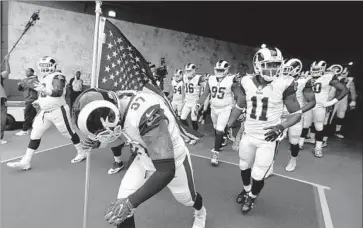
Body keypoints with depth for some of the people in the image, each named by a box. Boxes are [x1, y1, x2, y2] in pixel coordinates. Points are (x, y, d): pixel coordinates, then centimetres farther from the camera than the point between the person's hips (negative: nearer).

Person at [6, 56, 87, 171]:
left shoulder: (57, 77, -13)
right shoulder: (42, 78, 15)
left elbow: (59, 92, -28)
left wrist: (44, 89, -39)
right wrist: (39, 101, 13)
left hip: (58, 111, -8)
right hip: (44, 112, 8)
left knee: (69, 133, 4)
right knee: (35, 135, 4)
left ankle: (81, 153, 22)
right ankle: (25, 162, 9)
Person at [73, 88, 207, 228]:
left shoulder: (145, 113, -43)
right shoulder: (116, 103, -18)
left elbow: (166, 170, -41)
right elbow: (124, 134, 5)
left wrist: (130, 202, -39)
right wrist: (100, 142, -12)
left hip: (173, 162, -5)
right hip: (144, 158, 5)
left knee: (187, 199, 22)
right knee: (122, 206, -2)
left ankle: (200, 212, 60)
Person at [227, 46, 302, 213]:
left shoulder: (284, 85, -17)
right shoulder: (247, 83, -8)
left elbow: (296, 113, -8)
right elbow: (239, 106, 8)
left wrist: (281, 127, -25)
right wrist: (229, 124, 5)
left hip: (268, 139, -3)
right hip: (248, 135, 4)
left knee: (258, 175, 5)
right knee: (244, 166, 21)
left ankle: (252, 198, 38)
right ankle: (246, 190, 52)